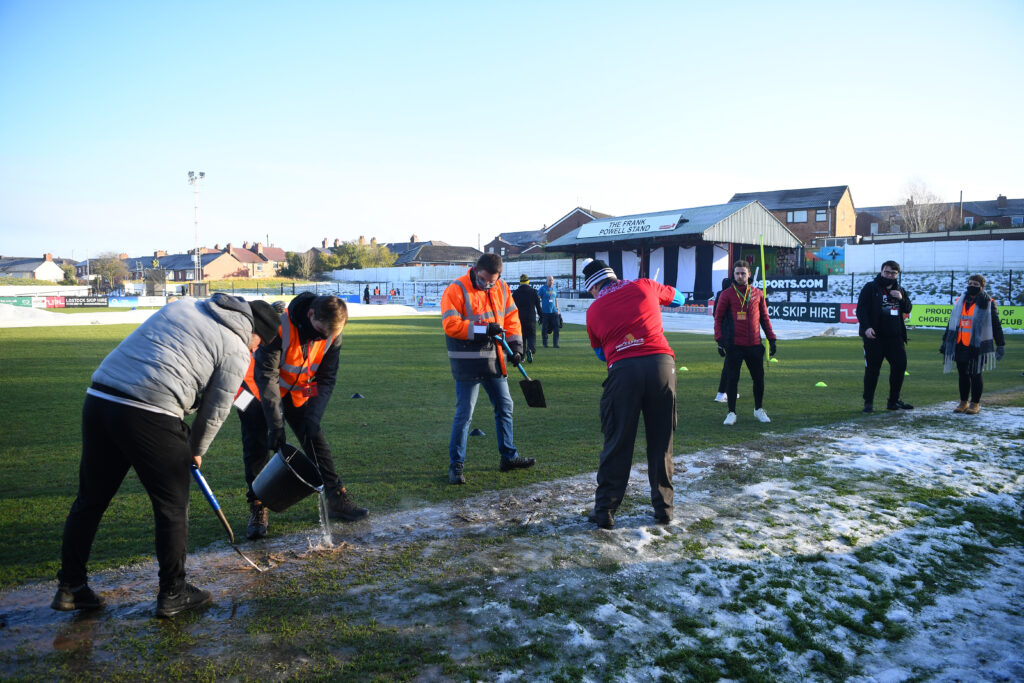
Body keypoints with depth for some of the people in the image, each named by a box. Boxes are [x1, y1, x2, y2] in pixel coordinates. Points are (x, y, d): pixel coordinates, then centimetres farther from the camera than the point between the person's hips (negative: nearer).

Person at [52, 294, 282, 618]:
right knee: (172, 506, 9)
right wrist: (196, 450, 22)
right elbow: (215, 411, 3)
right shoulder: (236, 351, 2)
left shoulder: (183, 306, 20)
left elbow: (157, 355, 22)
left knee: (90, 499, 19)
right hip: (149, 418, -7)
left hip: (97, 399, 7)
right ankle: (172, 594, 21)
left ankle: (70, 587, 31)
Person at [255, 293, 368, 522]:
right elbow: (266, 375, -31)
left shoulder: (332, 336, -18)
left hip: (298, 395, 4)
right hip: (261, 391, -4)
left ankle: (338, 501, 9)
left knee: (316, 441, 2)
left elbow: (327, 380, -9)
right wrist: (276, 424, -33)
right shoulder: (280, 326, -33)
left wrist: (313, 417, -20)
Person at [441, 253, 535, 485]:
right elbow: (451, 324, -20)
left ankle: (509, 457, 31)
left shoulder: (502, 288, 7)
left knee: (505, 407, 15)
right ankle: (456, 465, 8)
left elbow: (511, 316, 14)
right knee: (464, 414, -4)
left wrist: (515, 344, 1)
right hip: (467, 362, -7)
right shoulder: (456, 290, -12)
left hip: (493, 359, 7)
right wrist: (483, 329, -26)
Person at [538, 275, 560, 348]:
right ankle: (545, 344, 12)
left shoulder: (555, 289, 14)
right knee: (545, 328, 2)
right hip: (545, 312, -4)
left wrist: (557, 309, 18)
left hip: (554, 312, 4)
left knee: (556, 328, -3)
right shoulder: (543, 289, -1)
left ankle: (555, 344, 4)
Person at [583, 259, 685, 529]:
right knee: (661, 442, 12)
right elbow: (677, 298, 35)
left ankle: (604, 511, 13)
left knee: (617, 443, 8)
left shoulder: (594, 310, 16)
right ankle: (663, 508, 21)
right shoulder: (643, 286, 16)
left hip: (623, 370, -1)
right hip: (661, 364, 1)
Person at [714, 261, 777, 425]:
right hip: (734, 345, -3)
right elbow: (718, 318, 1)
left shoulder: (758, 294, 8)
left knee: (759, 378, 9)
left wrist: (771, 339, 10)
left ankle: (758, 410, 28)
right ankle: (731, 413, 11)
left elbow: (764, 318, 14)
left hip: (754, 345, 3)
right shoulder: (727, 294, 0)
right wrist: (720, 339, -9)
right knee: (732, 379, 0)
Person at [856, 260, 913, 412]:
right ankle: (868, 402, 8)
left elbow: (908, 309, 14)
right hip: (875, 337, -5)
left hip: (895, 337, 5)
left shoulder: (900, 290, 16)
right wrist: (866, 327, -21)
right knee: (872, 369, -2)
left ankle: (893, 401, 18)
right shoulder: (870, 288, 0)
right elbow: (861, 309, -7)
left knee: (900, 365, 4)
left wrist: (901, 299, -6)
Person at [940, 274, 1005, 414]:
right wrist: (945, 342, 17)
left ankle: (975, 403, 13)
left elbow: (996, 326, 0)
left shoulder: (988, 304, -1)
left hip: (977, 346, -4)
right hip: (959, 346, 4)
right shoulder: (959, 302, 13)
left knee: (975, 375, 1)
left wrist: (1000, 345, -4)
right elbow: (951, 323, 18)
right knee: (963, 375, 10)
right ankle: (963, 402, 20)